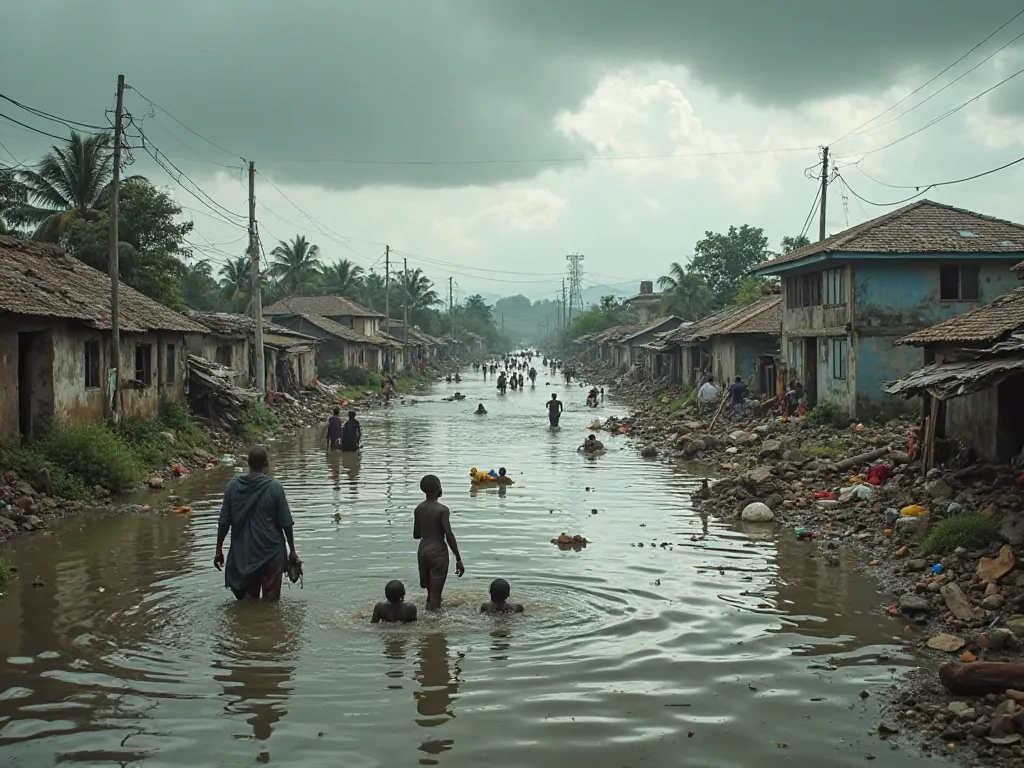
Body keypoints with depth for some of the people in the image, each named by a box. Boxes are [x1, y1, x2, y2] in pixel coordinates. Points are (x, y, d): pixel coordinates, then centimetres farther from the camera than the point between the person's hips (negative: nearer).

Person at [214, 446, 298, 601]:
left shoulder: (233, 486, -3)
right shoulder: (274, 488, -11)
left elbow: (224, 523, 0)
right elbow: (286, 524, -8)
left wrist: (219, 550, 10)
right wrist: (292, 551, 4)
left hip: (243, 554, 3)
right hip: (271, 553, -3)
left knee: (247, 599, 14)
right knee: (270, 600, 8)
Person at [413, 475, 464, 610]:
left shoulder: (418, 509, 5)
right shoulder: (443, 510, -14)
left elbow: (416, 534, 12)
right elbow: (449, 536, -17)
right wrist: (458, 559, -13)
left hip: (422, 550, 6)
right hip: (438, 551, -6)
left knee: (429, 591, 18)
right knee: (435, 595, -4)